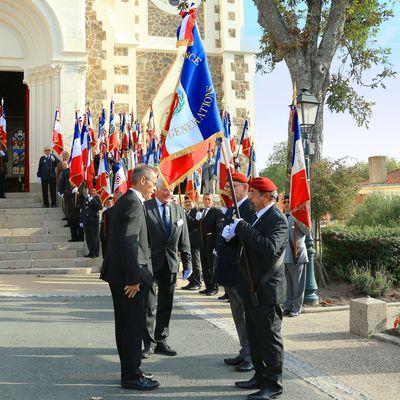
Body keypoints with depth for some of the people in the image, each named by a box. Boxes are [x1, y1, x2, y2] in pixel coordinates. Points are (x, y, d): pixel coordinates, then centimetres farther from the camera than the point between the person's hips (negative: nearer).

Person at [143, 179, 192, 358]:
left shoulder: (179, 211, 10)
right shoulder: (145, 208, -5)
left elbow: (184, 240, 11)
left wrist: (187, 263, 8)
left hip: (171, 263, 4)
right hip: (150, 262, -4)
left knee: (166, 305, 12)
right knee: (149, 305, 3)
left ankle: (161, 340, 24)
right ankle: (149, 342, 15)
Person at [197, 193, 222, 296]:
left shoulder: (217, 212, -7)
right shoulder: (201, 212, 16)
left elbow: (218, 228, -13)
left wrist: (216, 245, -17)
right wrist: (197, 219, -4)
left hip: (211, 244, -7)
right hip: (203, 244, 7)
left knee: (212, 267, 0)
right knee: (205, 267, 12)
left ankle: (214, 288, 9)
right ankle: (208, 287, 21)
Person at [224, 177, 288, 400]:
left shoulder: (278, 219, -16)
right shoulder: (259, 217, 13)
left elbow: (270, 247, -30)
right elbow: (252, 242, 14)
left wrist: (242, 228, -27)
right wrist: (233, 232, -4)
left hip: (266, 290, -9)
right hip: (253, 289, 9)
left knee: (270, 337, 1)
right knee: (255, 337, 18)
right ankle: (260, 377, 31)